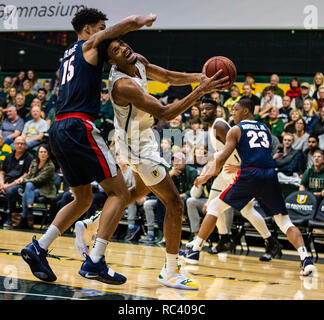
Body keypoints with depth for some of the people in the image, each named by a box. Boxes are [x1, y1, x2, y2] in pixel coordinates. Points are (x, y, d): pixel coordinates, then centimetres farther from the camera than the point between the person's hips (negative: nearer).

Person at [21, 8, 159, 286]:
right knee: (119, 193, -4)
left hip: (59, 130, 9)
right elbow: (130, 22, -4)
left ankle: (38, 249, 10)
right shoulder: (90, 45, 3)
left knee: (83, 199, 19)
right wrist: (145, 20, 17)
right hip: (79, 127, -9)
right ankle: (95, 262, -12)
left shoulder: (70, 54, 27)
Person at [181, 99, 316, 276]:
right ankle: (305, 258, -13)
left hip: (249, 175, -4)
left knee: (214, 206, 14)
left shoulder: (236, 130, 8)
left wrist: (206, 176, 10)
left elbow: (223, 157, -2)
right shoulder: (265, 128, 23)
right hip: (270, 175, 4)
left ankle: (195, 250, 12)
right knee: (284, 221, 9)